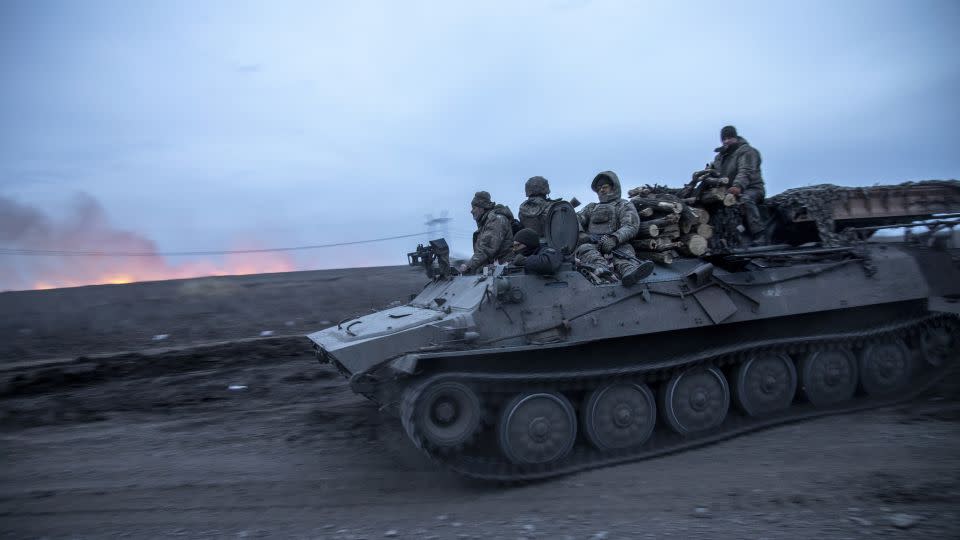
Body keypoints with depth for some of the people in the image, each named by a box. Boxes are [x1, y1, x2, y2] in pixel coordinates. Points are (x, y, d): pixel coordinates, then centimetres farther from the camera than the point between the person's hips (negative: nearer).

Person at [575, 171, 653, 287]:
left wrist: (614, 239, -23)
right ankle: (601, 268, -66)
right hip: (590, 243, 2)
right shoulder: (592, 207, 33)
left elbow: (630, 227, -1)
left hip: (616, 244, -2)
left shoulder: (625, 205, 18)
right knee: (584, 248, -33)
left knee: (624, 249, -36)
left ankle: (629, 270, -70)